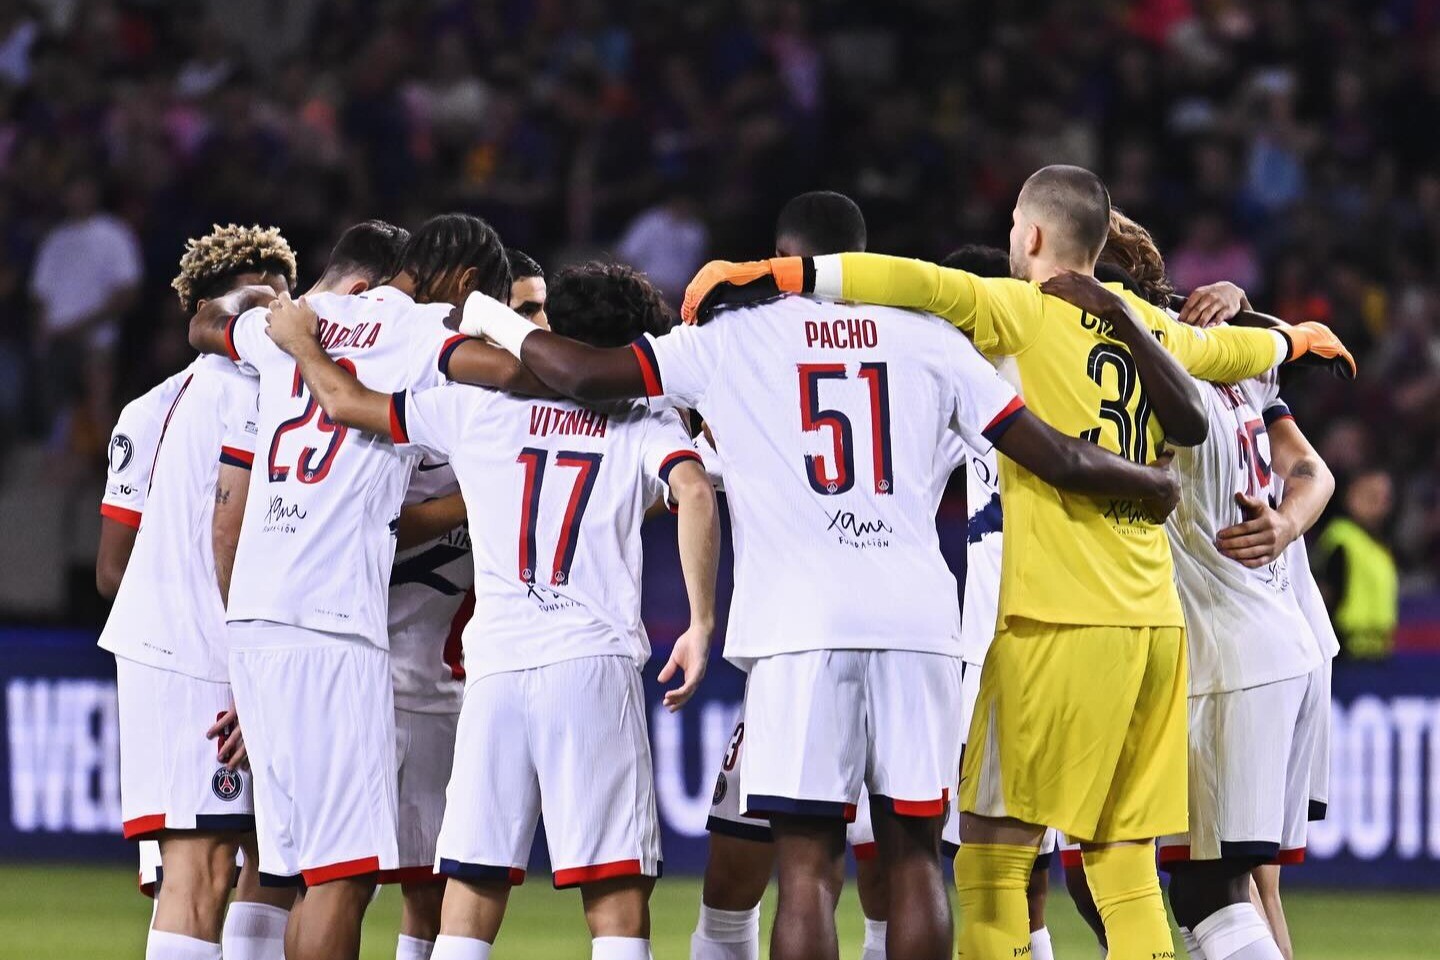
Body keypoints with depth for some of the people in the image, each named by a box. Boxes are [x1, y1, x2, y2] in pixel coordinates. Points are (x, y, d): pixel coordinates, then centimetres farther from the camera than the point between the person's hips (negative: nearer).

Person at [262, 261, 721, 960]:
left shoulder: (482, 406, 15)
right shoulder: (645, 421, 11)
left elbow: (344, 400, 18)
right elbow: (695, 495, -9)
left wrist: (299, 340, 38)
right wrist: (700, 625, -8)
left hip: (495, 667, 2)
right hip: (594, 664, -2)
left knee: (471, 892, 5)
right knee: (615, 897, -5)